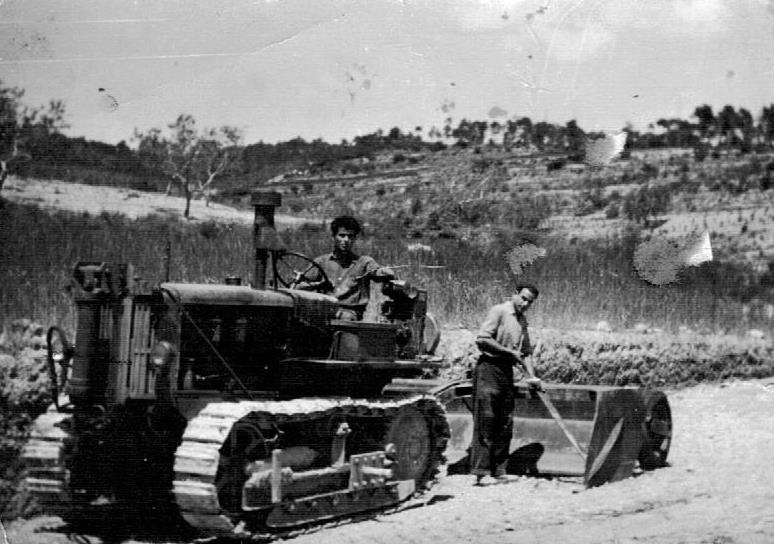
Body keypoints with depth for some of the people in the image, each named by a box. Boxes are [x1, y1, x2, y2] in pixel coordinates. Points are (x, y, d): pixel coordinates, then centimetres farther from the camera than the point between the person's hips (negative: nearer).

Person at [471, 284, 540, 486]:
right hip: (489, 366, -8)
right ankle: (482, 472, -9)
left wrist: (531, 375, 12)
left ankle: (498, 471, 12)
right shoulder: (499, 311, -7)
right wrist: (510, 352, -13)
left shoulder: (523, 320, 18)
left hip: (507, 371, 8)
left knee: (505, 424, 7)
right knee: (485, 421, -8)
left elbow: (525, 351, 25)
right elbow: (482, 339, -17)